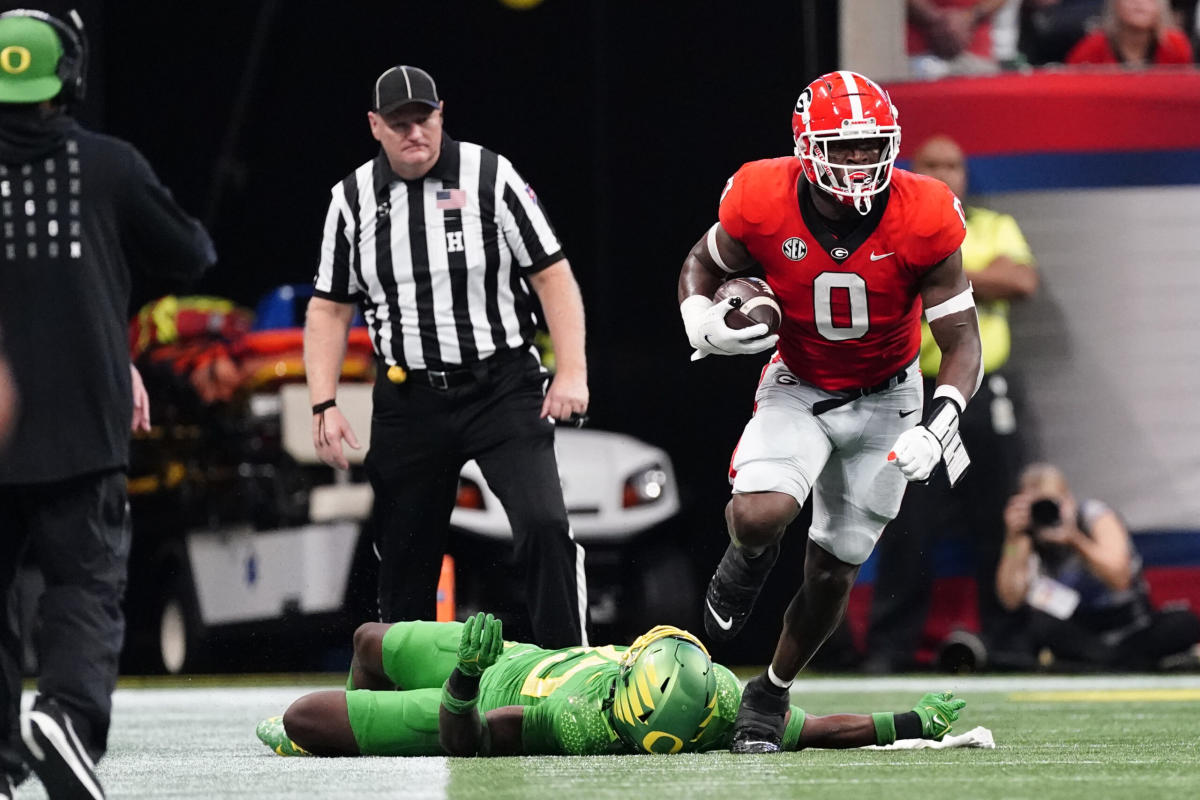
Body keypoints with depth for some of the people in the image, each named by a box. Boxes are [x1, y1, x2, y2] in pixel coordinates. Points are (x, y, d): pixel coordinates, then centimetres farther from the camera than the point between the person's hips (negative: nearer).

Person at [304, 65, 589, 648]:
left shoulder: (490, 177, -4)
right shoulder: (353, 199, 4)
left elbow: (552, 276, -3)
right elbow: (329, 308, 9)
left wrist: (571, 372, -13)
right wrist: (324, 407, 0)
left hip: (502, 387, -3)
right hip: (409, 399, 3)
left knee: (544, 525, -19)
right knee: (404, 556, 6)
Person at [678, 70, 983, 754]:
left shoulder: (923, 221, -24)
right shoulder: (763, 204, -22)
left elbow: (962, 341, -17)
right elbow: (704, 264, 1)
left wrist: (941, 424, -33)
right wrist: (703, 323, -20)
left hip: (885, 401, 1)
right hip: (798, 389, 0)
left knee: (833, 570, 7)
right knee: (761, 513, -29)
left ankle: (772, 692, 32)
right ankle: (747, 562, 10)